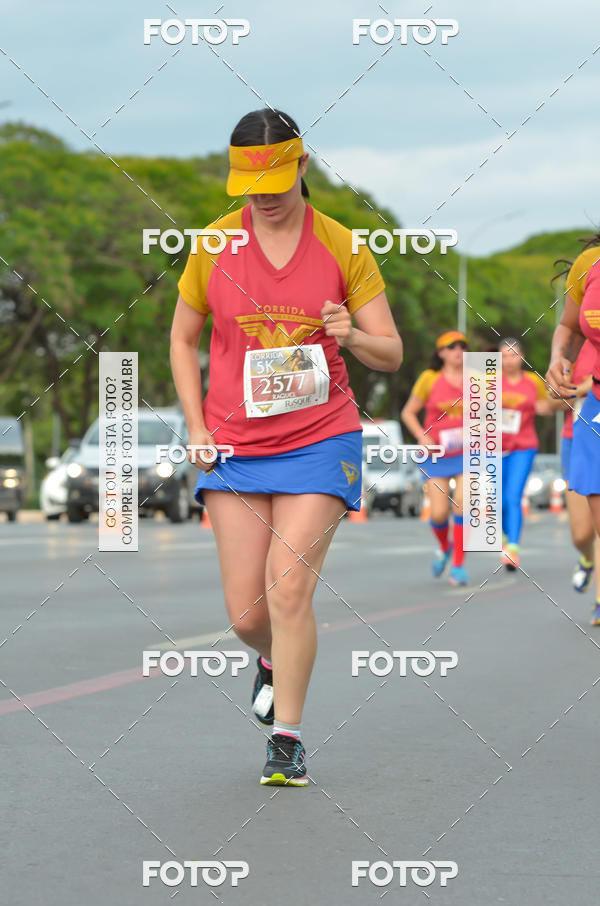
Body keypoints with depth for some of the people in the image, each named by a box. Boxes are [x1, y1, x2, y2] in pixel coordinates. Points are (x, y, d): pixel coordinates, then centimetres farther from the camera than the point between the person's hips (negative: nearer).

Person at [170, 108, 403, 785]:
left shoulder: (342, 247, -2)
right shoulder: (212, 246, 2)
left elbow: (391, 354, 1)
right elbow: (183, 338, 14)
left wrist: (352, 335, -22)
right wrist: (196, 426, 3)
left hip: (319, 440, -2)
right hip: (233, 449, 2)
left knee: (289, 588, -15)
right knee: (245, 612, -1)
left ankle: (287, 737, -3)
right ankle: (274, 660, 35)